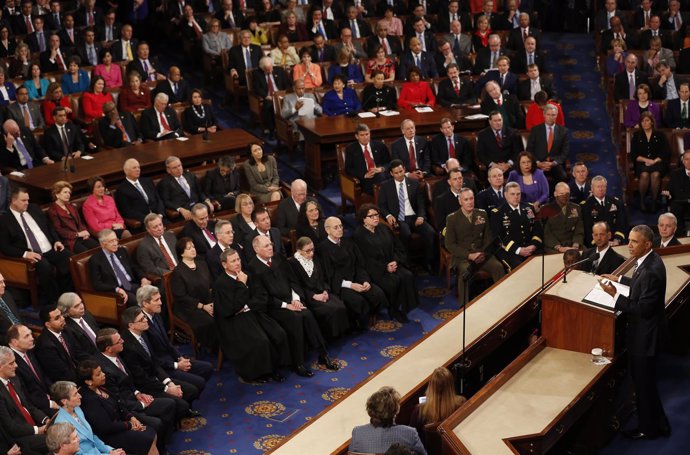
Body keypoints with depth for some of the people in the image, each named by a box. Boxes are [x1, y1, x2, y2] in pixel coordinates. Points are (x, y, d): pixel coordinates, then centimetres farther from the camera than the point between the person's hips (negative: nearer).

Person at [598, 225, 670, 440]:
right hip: (645, 332, 10)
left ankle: (648, 429, 26)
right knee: (645, 382, 22)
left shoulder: (651, 270, -29)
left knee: (643, 383, 8)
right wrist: (620, 279, 16)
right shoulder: (647, 261, 1)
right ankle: (659, 424, 36)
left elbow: (643, 308, -27)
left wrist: (615, 295, -25)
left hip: (645, 335, -10)